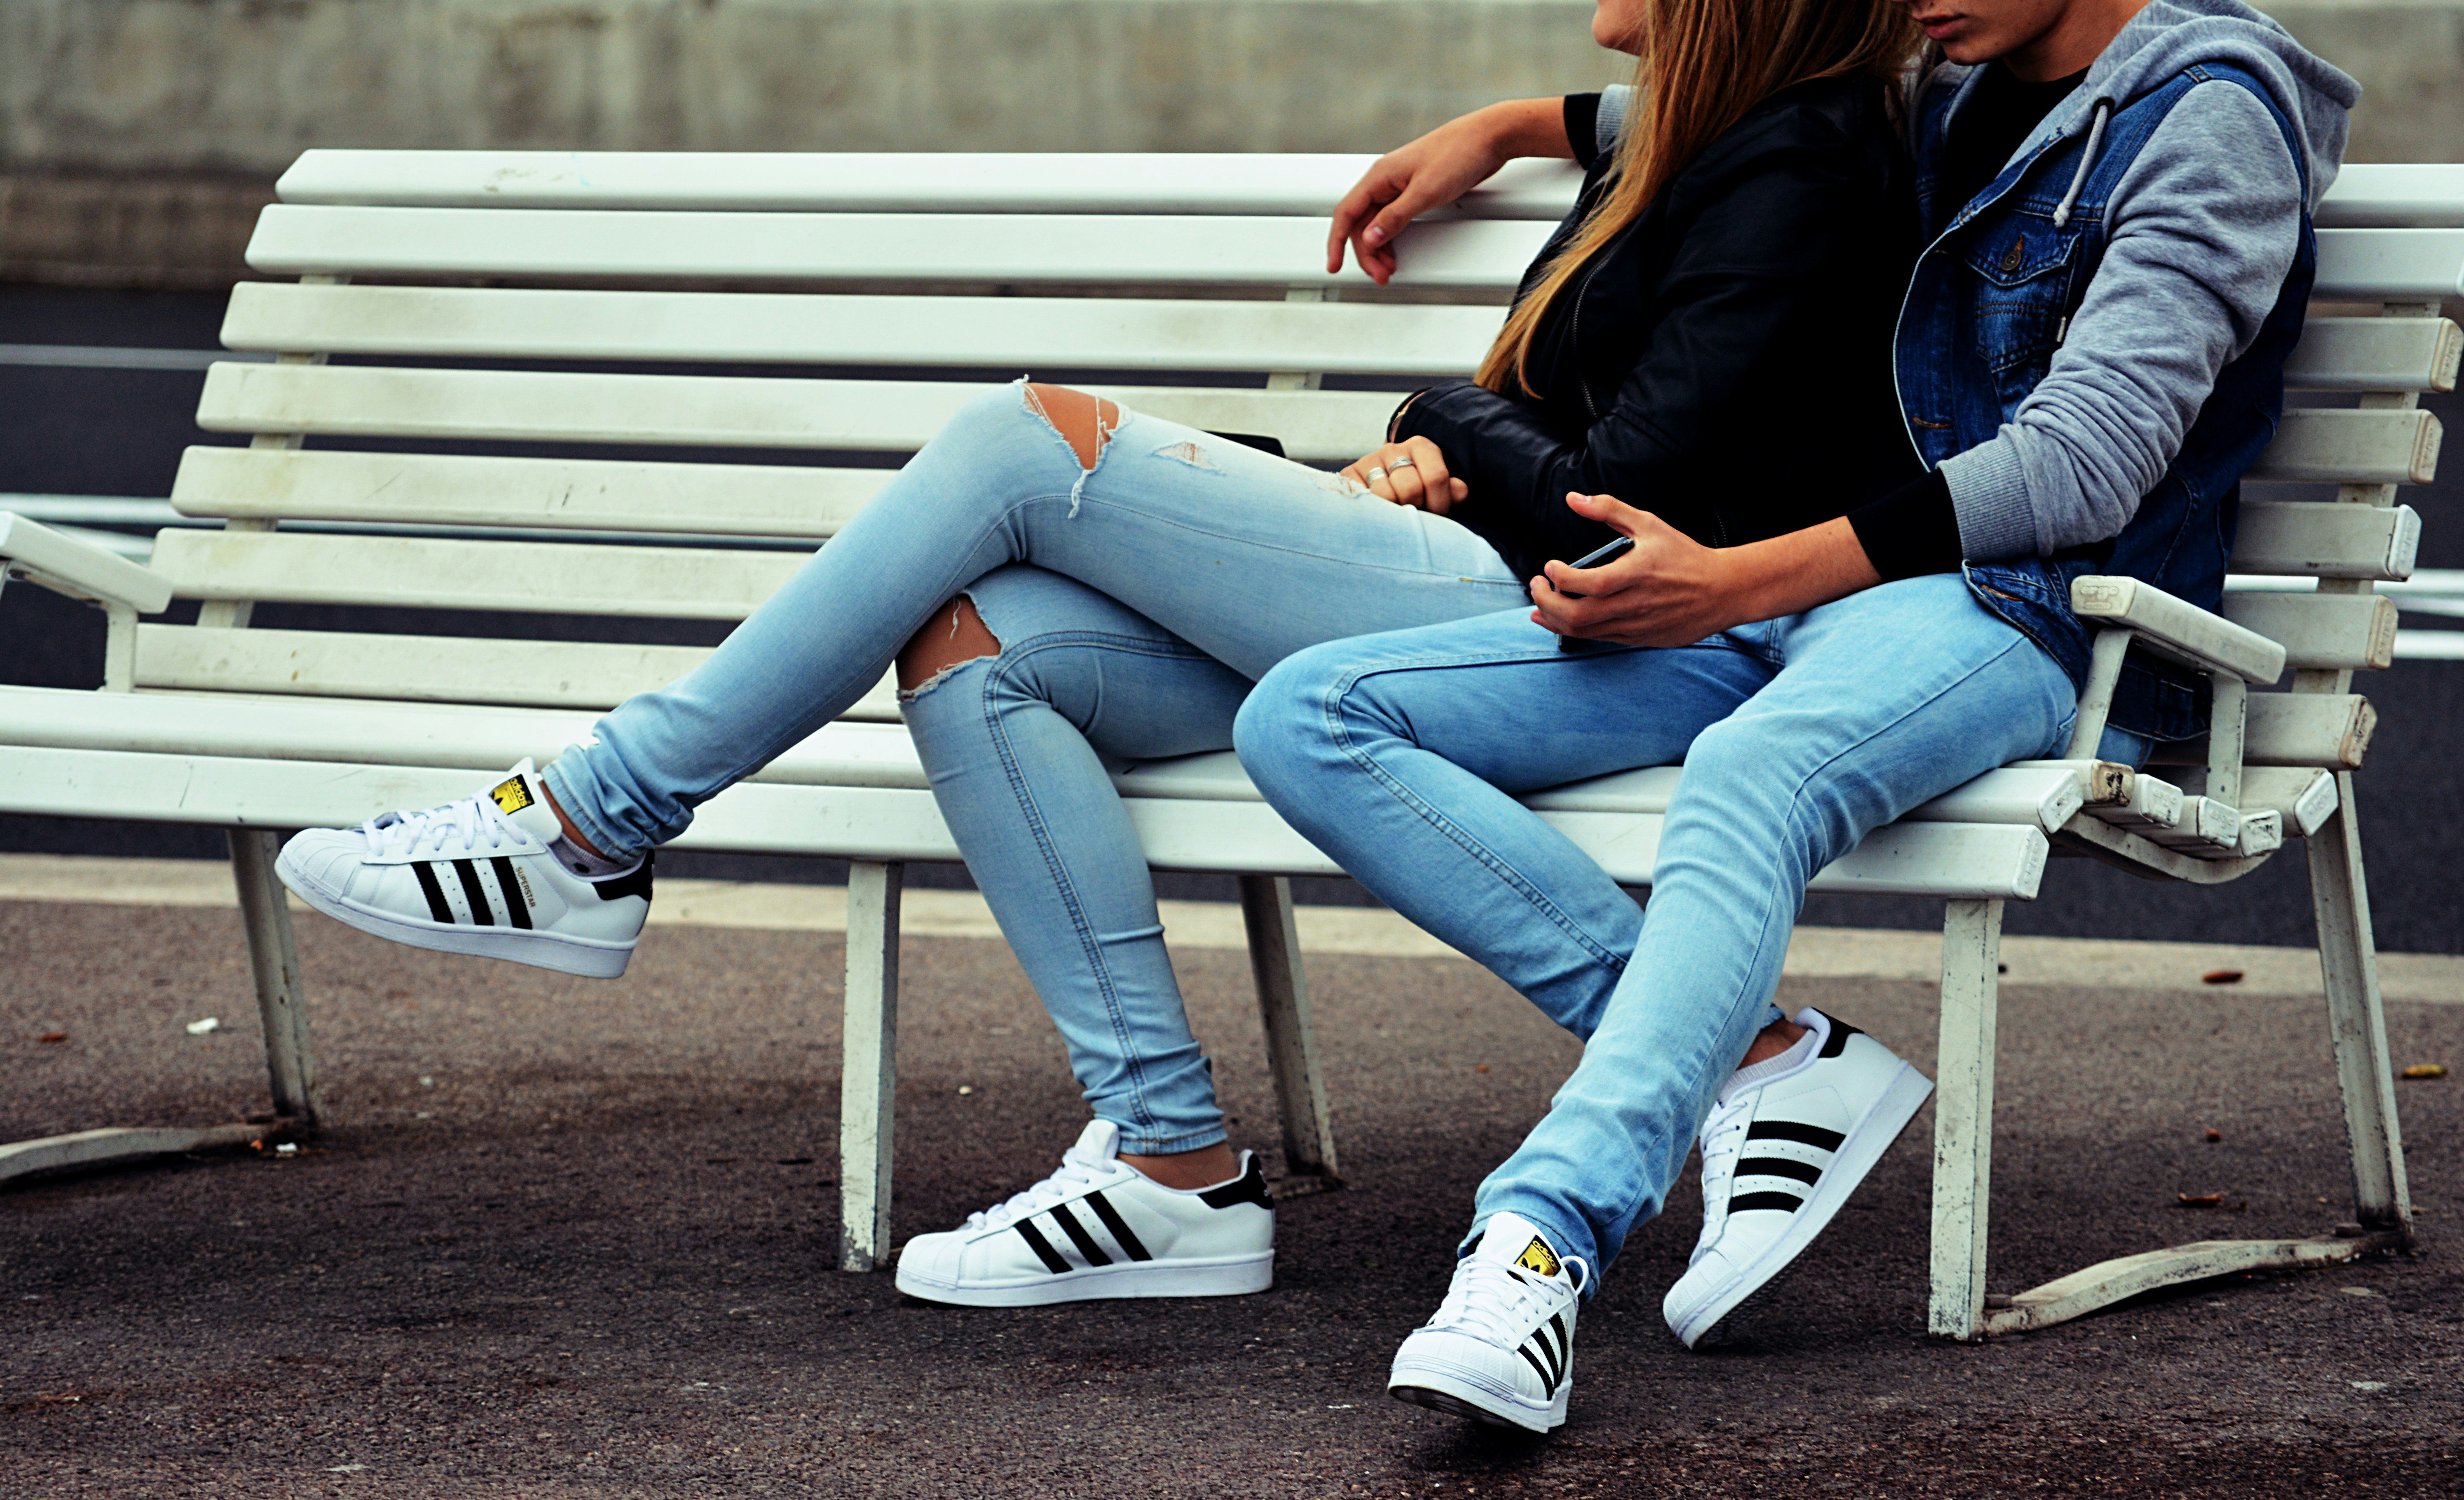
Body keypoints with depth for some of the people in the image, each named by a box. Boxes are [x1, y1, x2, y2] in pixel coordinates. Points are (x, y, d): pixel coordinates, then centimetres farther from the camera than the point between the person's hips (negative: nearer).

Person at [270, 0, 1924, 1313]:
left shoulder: (1803, 160, -8)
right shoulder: (1717, 141, 20)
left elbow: (1628, 500, -15)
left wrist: (1451, 449, 4)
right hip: (1469, 620, 10)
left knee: (1032, 437, -15)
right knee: (968, 643, -8)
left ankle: (593, 832, -10)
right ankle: (1174, 1164, -11)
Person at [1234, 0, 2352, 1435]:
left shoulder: (2210, 115, -1)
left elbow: (2085, 463, -13)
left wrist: (1732, 585, -18)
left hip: (2021, 616, -8)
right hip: (1788, 602, 8)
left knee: (1749, 777, -43)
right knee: (1308, 721, -11)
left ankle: (1539, 1239, -58)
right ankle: (1762, 1060, -24)